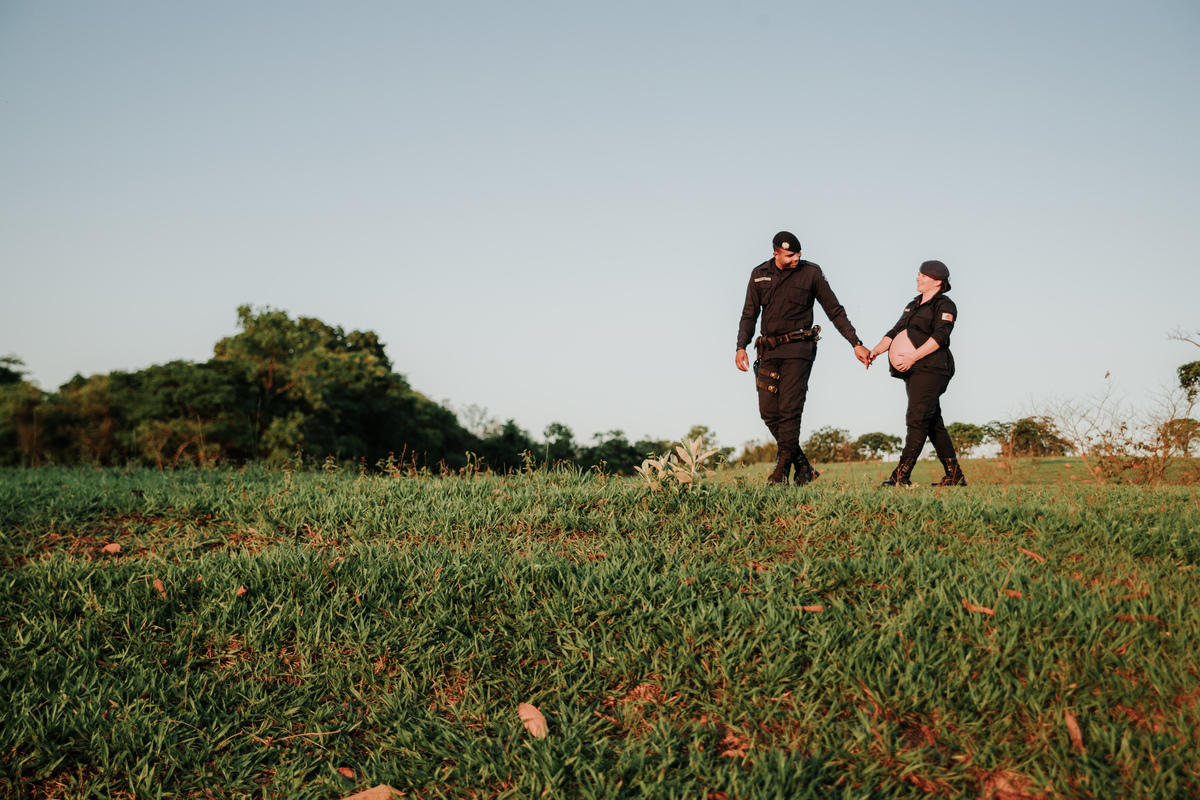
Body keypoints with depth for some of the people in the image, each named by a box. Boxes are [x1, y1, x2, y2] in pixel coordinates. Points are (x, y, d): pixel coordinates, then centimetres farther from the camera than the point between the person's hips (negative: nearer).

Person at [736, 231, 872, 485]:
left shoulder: (811, 273, 0)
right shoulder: (759, 274, 8)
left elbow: (835, 312, 4)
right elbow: (749, 314, 10)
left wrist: (856, 344, 0)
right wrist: (741, 346, -5)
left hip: (798, 349, -4)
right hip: (769, 350, 4)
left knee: (789, 410, -11)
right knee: (768, 411, -1)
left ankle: (782, 470, -7)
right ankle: (803, 467, 8)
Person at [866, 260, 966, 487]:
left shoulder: (944, 306, -2)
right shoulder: (913, 305, 23)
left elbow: (939, 336, -15)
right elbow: (896, 332, 19)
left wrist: (913, 357, -23)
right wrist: (877, 350, 2)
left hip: (931, 369, -9)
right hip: (913, 370, 9)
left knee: (917, 419, -16)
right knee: (933, 423, 9)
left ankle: (901, 476, -23)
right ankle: (955, 476, 14)